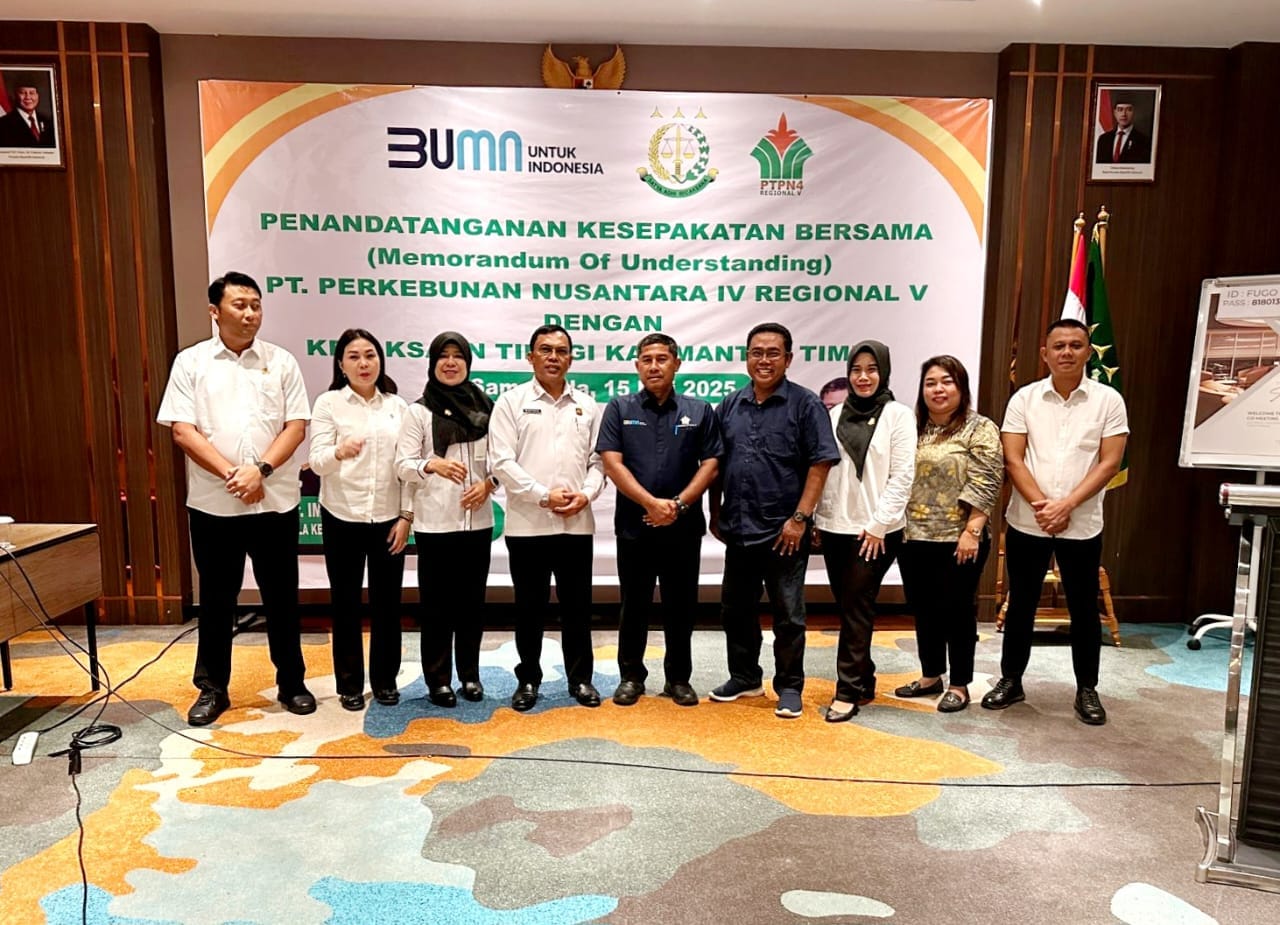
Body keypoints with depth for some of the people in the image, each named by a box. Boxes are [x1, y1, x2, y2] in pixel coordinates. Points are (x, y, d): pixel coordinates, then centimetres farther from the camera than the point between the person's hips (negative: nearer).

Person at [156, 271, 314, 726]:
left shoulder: (281, 361, 4)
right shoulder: (190, 362, 2)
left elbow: (296, 426, -2)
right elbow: (182, 430, -5)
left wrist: (260, 470, -15)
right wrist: (231, 474, -15)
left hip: (275, 502, 1)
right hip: (213, 504, 0)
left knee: (281, 598, 9)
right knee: (216, 600, 11)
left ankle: (291, 683, 23)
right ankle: (212, 689, 25)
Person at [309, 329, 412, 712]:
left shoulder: (397, 406, 5)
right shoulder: (328, 403, -2)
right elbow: (317, 461, -10)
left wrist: (406, 515, -2)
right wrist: (340, 451, -32)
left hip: (388, 518, 2)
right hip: (342, 518, -1)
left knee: (387, 602, 8)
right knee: (346, 603, 7)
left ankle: (385, 679, 23)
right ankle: (349, 684, 21)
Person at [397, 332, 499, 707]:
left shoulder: (484, 407, 6)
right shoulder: (419, 411, 1)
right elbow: (404, 464, -5)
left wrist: (488, 484, -10)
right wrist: (432, 465, -25)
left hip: (477, 519, 2)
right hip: (435, 521, -2)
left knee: (472, 600, 10)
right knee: (436, 603, 5)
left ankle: (470, 674, 22)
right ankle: (438, 679, 15)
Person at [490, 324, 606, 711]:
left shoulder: (587, 405, 10)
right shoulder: (511, 402, 0)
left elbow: (598, 460, 8)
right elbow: (503, 462, -8)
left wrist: (585, 494, -10)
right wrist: (544, 495, -15)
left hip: (576, 523, 2)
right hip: (527, 524, -2)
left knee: (577, 605, 10)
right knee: (529, 606, 9)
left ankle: (580, 678, 22)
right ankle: (528, 680, 22)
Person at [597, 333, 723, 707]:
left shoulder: (700, 411, 5)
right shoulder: (619, 408, 2)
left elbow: (710, 464, 0)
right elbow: (612, 463, -6)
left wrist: (679, 504, -12)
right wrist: (651, 503, -15)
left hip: (684, 528, 1)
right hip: (633, 526, 0)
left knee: (681, 606, 9)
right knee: (634, 605, 9)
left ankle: (678, 678, 23)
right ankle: (631, 676, 23)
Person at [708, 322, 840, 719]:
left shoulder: (805, 404, -6)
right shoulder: (730, 406, 8)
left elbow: (820, 463, -11)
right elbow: (716, 463, 13)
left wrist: (800, 517, -15)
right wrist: (716, 513, 10)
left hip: (783, 532, -5)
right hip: (737, 530, 5)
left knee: (788, 615, 6)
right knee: (736, 609, 15)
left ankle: (790, 687, 21)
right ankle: (745, 677, 32)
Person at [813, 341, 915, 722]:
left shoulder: (898, 414, -3)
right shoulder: (836, 414, 9)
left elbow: (902, 475, -7)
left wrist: (877, 524, -12)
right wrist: (816, 519, 7)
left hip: (875, 530, -4)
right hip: (835, 526, 4)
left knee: (856, 609, -4)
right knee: (847, 607, 9)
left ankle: (848, 691, 5)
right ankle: (863, 681, 23)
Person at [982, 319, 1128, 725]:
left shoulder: (1108, 400, -2)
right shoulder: (1024, 398, 0)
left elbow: (1109, 463, -6)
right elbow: (1013, 460, -4)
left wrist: (1066, 506, -15)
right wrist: (1041, 505, -14)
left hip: (1082, 526, 0)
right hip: (1026, 523, 1)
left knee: (1084, 609, 10)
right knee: (1020, 605, 11)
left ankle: (1087, 690, 25)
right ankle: (1010, 680, 24)